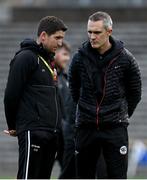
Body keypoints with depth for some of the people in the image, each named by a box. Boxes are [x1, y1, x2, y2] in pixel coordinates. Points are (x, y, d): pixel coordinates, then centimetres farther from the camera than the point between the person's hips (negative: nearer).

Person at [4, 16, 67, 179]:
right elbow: (11, 95, -11)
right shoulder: (26, 57, -8)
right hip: (33, 133, -9)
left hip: (52, 133, 9)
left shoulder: (50, 60, 20)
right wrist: (13, 126, -1)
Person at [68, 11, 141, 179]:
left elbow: (135, 92, 8)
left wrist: (123, 115, 9)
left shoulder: (125, 58, -4)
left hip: (115, 127, -2)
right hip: (86, 127, 2)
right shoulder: (80, 57, -1)